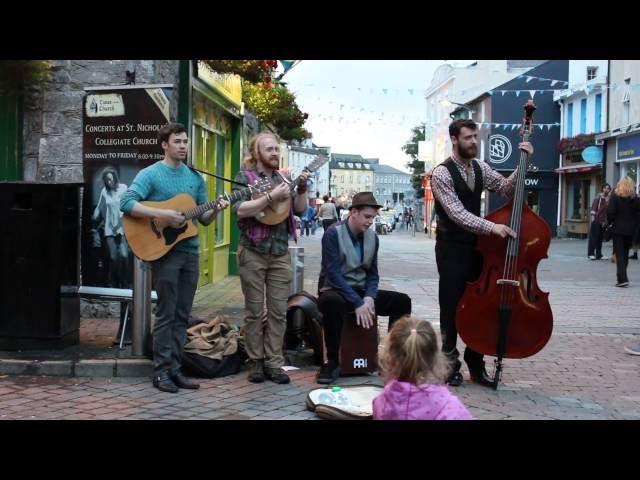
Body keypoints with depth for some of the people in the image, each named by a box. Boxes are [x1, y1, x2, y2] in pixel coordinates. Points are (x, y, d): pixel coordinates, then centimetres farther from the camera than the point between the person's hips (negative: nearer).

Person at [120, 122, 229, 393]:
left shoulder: (195, 177, 13)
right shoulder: (150, 174, -5)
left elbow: (203, 219, 15)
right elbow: (126, 203, -18)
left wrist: (214, 211, -7)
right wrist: (162, 214, -24)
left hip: (190, 251, 6)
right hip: (164, 250, -6)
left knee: (182, 315, 8)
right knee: (166, 314, -3)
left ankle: (175, 369, 16)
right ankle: (162, 371, 6)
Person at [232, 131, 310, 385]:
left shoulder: (283, 179, 13)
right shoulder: (245, 176, -2)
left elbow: (300, 209, 10)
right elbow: (240, 210, -17)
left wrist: (302, 189, -7)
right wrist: (271, 197, -23)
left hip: (280, 253, 4)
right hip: (253, 252, -4)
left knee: (278, 311, 4)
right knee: (255, 311, 3)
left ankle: (274, 363, 10)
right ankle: (256, 362, 13)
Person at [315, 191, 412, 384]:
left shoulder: (372, 237, 4)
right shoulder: (333, 233, -15)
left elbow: (373, 273, 8)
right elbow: (333, 274, -22)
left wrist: (368, 298, -12)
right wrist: (357, 303, -27)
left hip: (361, 291, 6)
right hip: (336, 291, -6)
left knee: (402, 301, -7)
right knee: (333, 303, -40)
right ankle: (333, 362, -25)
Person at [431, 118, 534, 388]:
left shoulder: (480, 168, 8)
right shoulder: (442, 173, -14)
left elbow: (506, 188, 2)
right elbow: (457, 213, -23)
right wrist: (492, 227, -32)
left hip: (476, 245, 6)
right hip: (452, 248, -6)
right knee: (452, 308, 2)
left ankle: (476, 364, 19)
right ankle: (450, 364, 15)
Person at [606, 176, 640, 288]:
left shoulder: (615, 196, -8)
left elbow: (610, 212, -12)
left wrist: (610, 222, 3)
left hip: (618, 229, -3)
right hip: (630, 229, 3)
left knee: (619, 254, -3)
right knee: (625, 254, 14)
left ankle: (622, 279, -13)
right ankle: (622, 277, 22)